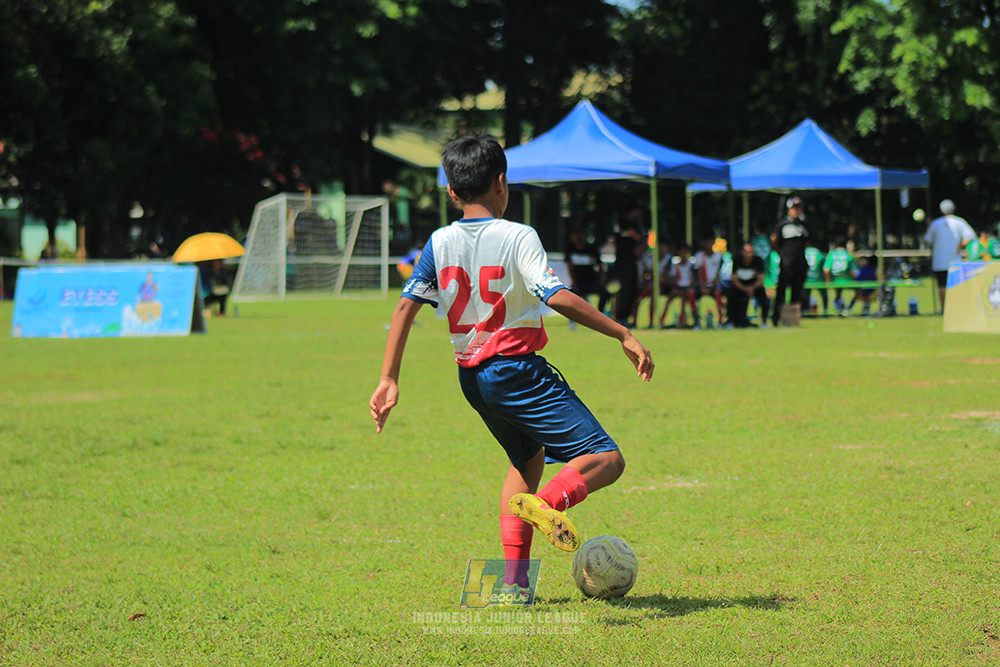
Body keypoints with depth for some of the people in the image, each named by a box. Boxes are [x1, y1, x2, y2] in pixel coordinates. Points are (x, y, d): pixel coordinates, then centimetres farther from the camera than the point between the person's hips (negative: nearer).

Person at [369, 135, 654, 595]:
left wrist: (389, 380, 4)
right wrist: (624, 335, -19)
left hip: (472, 378, 7)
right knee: (605, 460, -9)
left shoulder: (439, 243, 5)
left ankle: (513, 579, 18)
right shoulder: (517, 237, -11)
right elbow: (557, 297, -22)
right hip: (518, 370, -7)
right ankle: (543, 503, -38)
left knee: (527, 460, 29)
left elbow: (405, 306, 1)